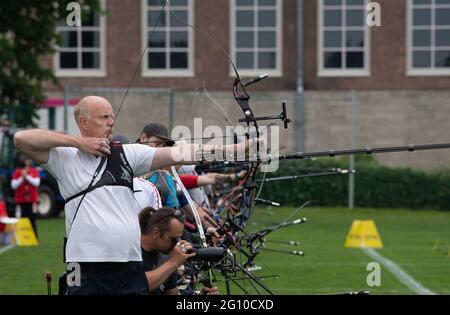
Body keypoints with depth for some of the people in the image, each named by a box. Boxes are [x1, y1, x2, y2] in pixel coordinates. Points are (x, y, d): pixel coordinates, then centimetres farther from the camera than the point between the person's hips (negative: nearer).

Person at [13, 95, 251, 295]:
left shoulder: (127, 154, 11)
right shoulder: (65, 158, 3)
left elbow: (179, 154, 5)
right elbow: (21, 139, -9)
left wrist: (237, 149, -4)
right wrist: (78, 142, -6)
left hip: (131, 267, 4)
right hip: (87, 271, -4)